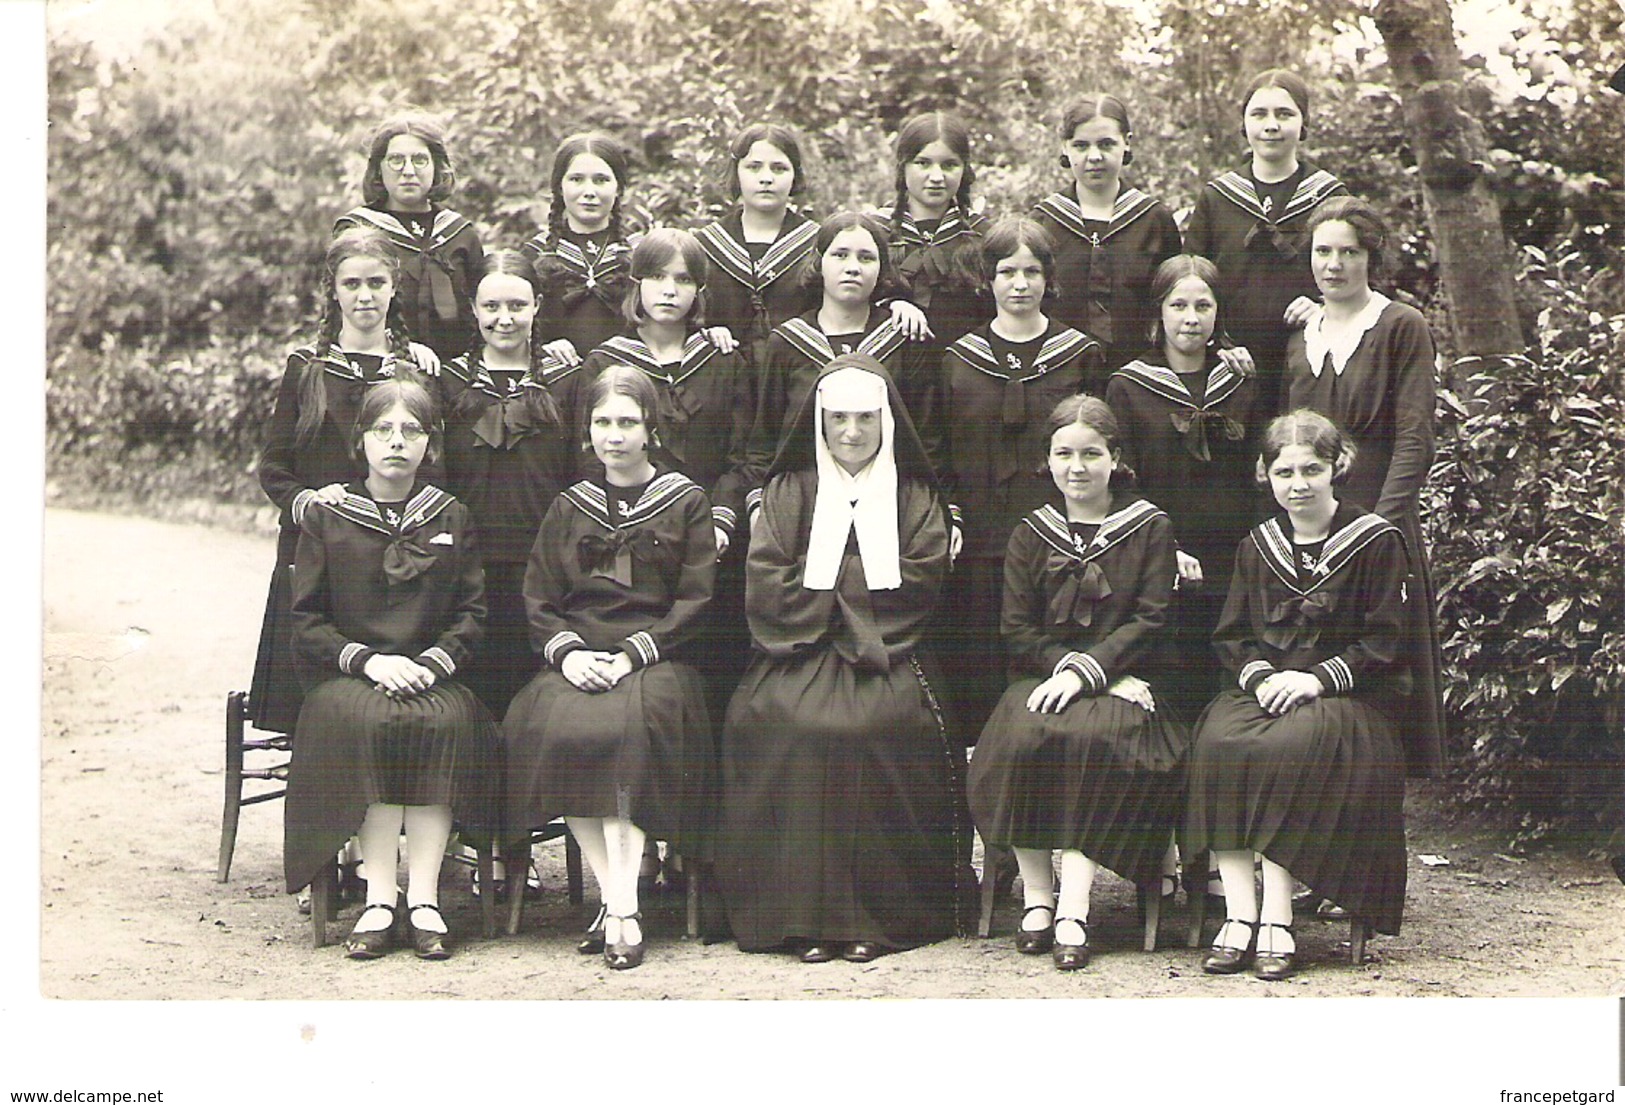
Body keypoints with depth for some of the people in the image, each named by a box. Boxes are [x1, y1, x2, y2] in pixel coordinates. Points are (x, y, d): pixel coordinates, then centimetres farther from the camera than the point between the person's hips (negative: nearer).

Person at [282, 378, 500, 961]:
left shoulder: (452, 519, 13)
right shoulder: (326, 517, 7)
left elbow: (471, 614, 9)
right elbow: (306, 621, 3)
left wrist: (431, 663, -11)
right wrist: (367, 660, -13)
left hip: (432, 676, 1)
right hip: (346, 674, -1)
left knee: (445, 721, -32)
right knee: (370, 721, -34)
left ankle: (424, 898, -29)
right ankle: (378, 898, -31)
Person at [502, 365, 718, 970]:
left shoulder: (685, 502, 10)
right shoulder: (569, 508, 19)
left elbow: (696, 602, 1)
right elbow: (537, 601, 12)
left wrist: (631, 655, -12)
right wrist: (567, 651, -9)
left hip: (655, 659, -3)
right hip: (576, 657, 3)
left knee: (626, 726, -36)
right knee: (551, 728, -31)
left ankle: (622, 909, -32)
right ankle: (618, 902, -24)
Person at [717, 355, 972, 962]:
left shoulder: (914, 496, 16)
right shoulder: (789, 491, 15)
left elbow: (921, 582, 0)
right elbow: (765, 588, 3)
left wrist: (821, 581, -3)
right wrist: (860, 587, -3)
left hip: (885, 656, 0)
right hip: (800, 657, 0)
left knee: (886, 723, -31)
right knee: (784, 721, -30)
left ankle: (877, 914, -23)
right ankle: (806, 913, -26)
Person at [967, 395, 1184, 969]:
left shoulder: (1150, 529, 7)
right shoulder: (1031, 535, 13)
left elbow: (1150, 622, -3)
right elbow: (1018, 631, 4)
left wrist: (1085, 671, -16)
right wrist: (1074, 666, -11)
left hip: (1123, 682, -2)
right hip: (1042, 677, 2)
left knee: (1092, 736, -34)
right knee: (1020, 738, -31)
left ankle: (1073, 910, -32)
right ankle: (1036, 895, -20)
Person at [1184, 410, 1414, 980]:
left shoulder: (1376, 541, 2)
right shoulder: (1258, 546, 16)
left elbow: (1386, 641, -3)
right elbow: (1231, 635, 14)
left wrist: (1319, 678, -15)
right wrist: (1260, 676, -8)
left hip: (1348, 698, -4)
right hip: (1264, 688, 4)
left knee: (1287, 746, -36)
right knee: (1217, 740, -30)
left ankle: (1276, 920, -32)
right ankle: (1239, 916, -30)